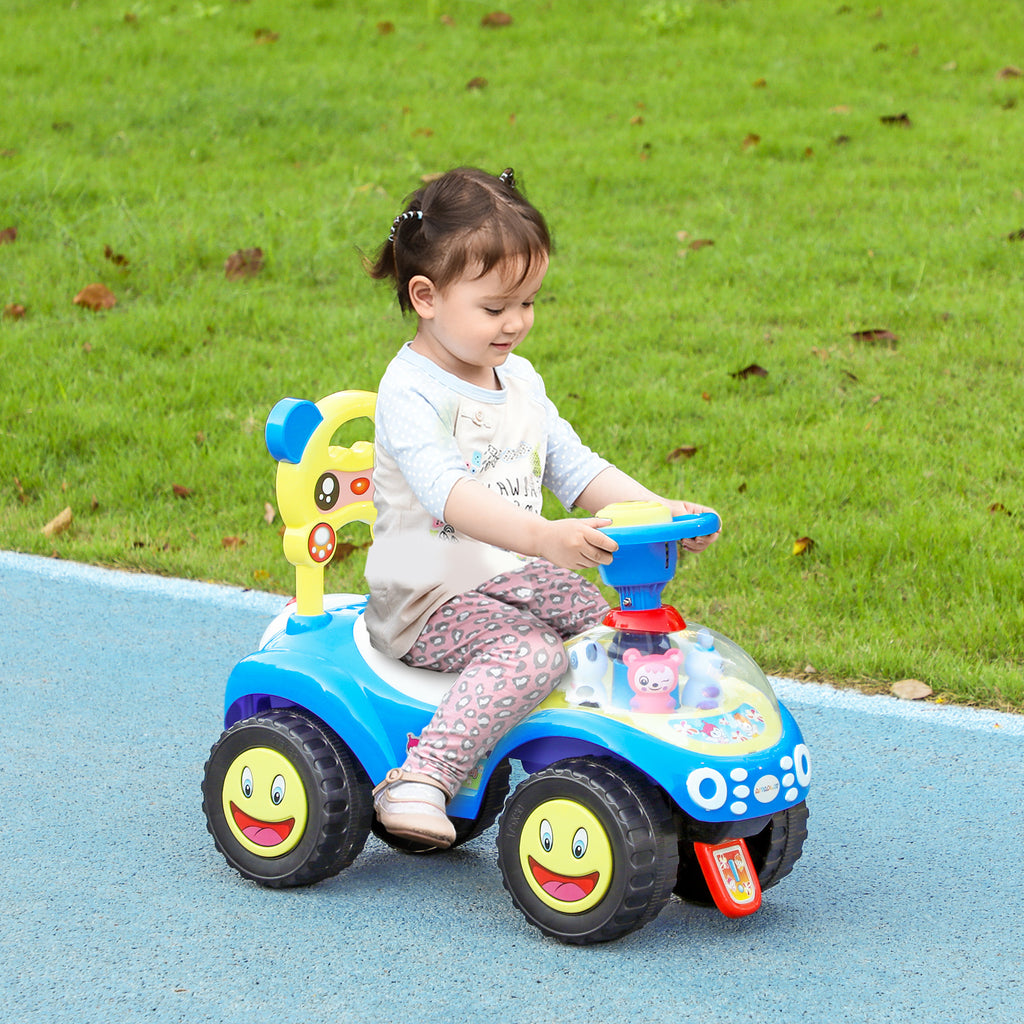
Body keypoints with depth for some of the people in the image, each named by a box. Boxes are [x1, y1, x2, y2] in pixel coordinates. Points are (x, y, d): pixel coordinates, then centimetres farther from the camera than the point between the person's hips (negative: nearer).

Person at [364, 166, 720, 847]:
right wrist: (544, 537, -46)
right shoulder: (410, 392, -16)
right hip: (429, 598, -8)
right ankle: (421, 779, -35)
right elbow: (449, 492, -32)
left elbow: (576, 469, 13)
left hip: (519, 580, 8)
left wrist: (660, 511, -4)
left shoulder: (519, 381, 11)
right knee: (533, 652, -32)